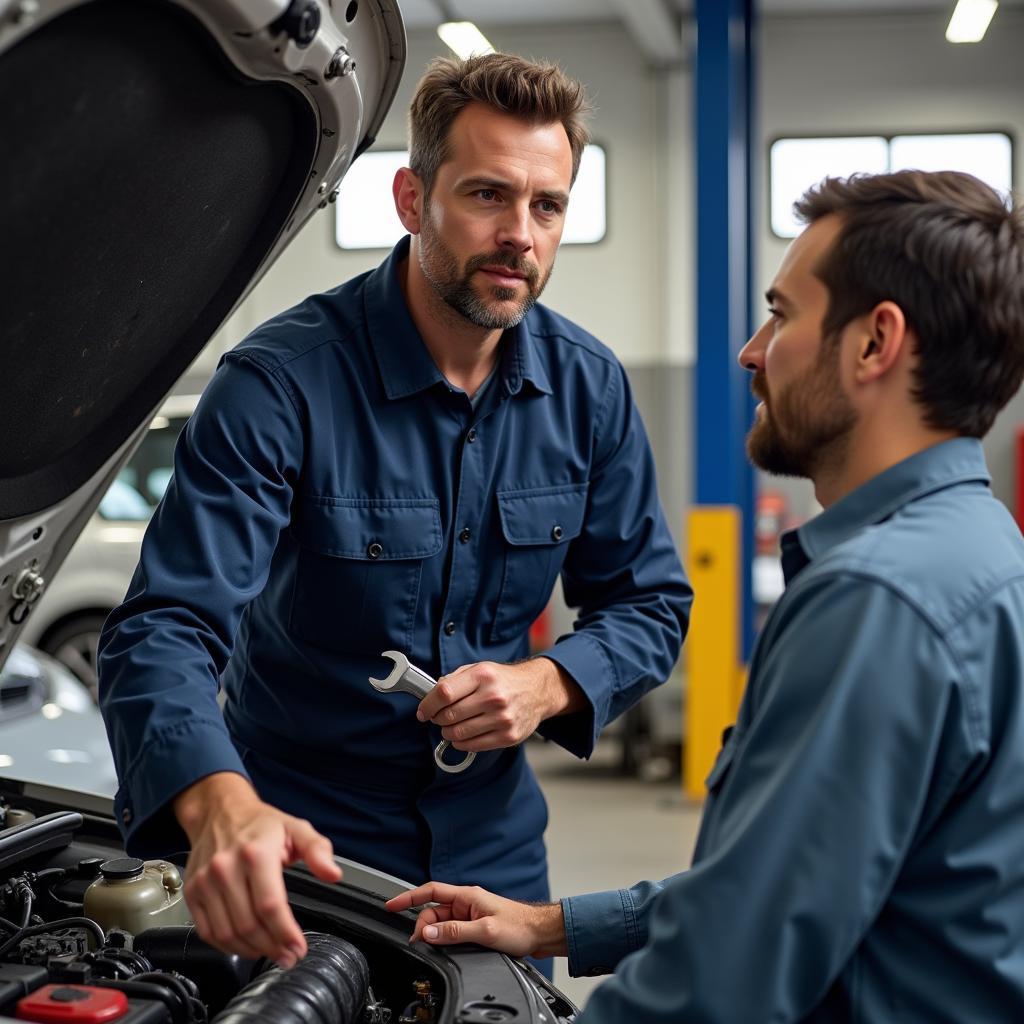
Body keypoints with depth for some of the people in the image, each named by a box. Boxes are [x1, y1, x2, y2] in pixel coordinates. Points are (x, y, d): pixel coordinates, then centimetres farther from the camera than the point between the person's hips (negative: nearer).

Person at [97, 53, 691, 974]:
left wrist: (549, 684, -18)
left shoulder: (589, 387, -6)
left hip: (493, 839, 4)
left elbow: (650, 602, 3)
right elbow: (164, 630, -30)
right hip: (303, 846, -4)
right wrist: (219, 805, -50)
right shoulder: (279, 382, -22)